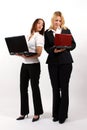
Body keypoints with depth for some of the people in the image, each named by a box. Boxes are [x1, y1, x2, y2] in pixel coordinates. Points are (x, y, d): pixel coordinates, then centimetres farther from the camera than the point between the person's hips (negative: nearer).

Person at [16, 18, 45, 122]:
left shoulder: (39, 37, -3)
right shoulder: (28, 36, 15)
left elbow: (39, 53, -13)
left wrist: (27, 56, -25)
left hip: (34, 65, -6)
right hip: (24, 64, 6)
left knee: (35, 88, 1)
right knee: (23, 88, 6)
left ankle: (37, 113, 13)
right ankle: (24, 112, 17)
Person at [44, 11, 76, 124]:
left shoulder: (67, 31, 7)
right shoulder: (47, 32, 8)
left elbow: (73, 44, 6)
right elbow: (46, 47, 2)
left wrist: (65, 48, -14)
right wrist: (54, 50, -18)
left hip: (65, 62, -1)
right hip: (53, 62, 1)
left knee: (64, 88, -1)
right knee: (55, 88, 7)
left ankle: (63, 115, 8)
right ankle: (56, 114, 19)